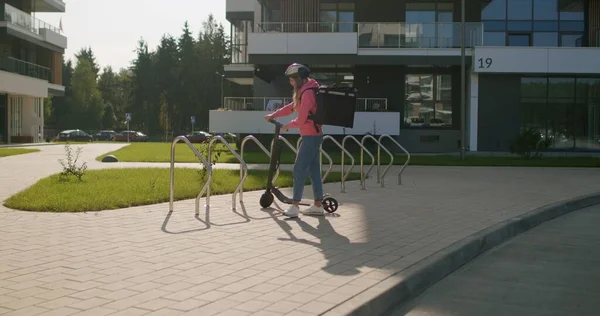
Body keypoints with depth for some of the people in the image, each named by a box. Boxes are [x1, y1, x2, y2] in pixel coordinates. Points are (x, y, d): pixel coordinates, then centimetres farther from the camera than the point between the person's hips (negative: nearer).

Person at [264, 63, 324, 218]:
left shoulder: (308, 93, -18)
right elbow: (291, 108, 20)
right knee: (313, 170, 11)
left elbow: (301, 119, -20)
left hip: (311, 136, -10)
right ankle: (318, 205, 15)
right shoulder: (304, 91, 15)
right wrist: (273, 115, 10)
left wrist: (287, 126, -2)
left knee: (299, 169, -8)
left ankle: (295, 206, -6)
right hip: (312, 135, 10)